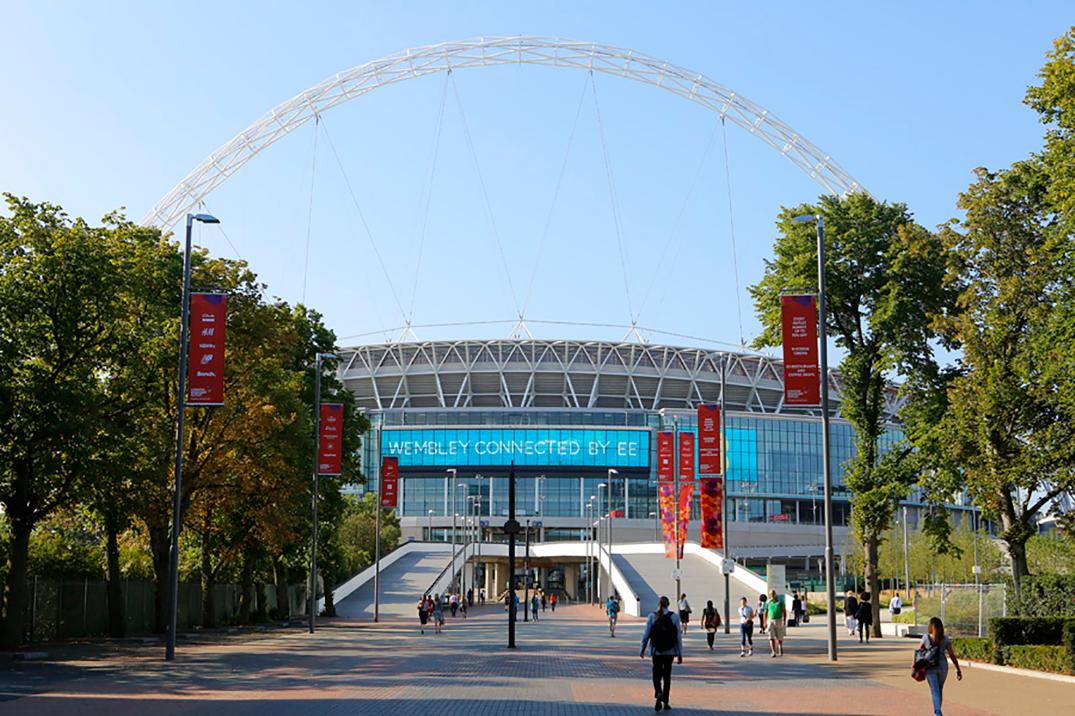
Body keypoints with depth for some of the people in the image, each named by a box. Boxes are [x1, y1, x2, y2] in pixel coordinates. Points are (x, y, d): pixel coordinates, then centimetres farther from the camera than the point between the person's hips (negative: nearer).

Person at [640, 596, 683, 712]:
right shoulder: (674, 617, -5)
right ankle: (665, 702, 17)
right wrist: (680, 654, 1)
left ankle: (658, 694, -19)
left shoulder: (652, 616, -5)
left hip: (656, 651, -1)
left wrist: (642, 650, 9)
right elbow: (679, 637, -5)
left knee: (657, 674, 9)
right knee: (667, 675, 14)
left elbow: (646, 635, -4)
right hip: (670, 651, 1)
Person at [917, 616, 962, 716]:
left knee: (935, 691, -5)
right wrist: (958, 669, 2)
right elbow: (952, 655, -3)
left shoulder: (926, 637, -5)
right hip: (943, 667, 2)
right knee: (939, 690, 20)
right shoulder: (946, 640, -2)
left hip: (930, 668, -2)